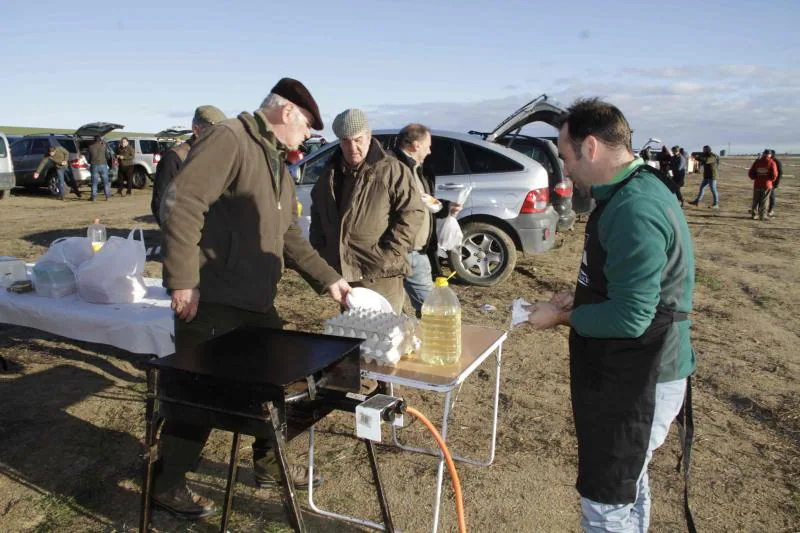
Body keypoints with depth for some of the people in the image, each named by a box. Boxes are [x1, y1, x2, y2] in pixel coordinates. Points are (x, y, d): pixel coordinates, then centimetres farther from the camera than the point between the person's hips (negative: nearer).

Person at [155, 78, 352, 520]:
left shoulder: (276, 162, 19)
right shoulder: (230, 139, -12)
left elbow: (288, 236, 22)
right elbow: (181, 202, -22)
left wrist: (328, 279, 18)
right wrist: (183, 280, -24)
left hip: (256, 301, 9)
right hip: (210, 301, -9)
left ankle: (268, 463, 36)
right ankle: (166, 483, 22)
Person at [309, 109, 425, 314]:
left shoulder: (391, 170, -7)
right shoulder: (330, 172, 12)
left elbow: (412, 212, -11)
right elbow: (317, 214, 24)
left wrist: (389, 254, -16)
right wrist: (320, 252, 13)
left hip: (380, 274, -6)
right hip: (342, 272, 7)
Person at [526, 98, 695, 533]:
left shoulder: (634, 210, -26)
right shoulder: (636, 190, 7)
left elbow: (629, 317, -28)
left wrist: (562, 317, -13)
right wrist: (578, 298, 6)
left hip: (635, 382, -10)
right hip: (628, 373, 10)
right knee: (628, 486, 25)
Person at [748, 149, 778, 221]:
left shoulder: (757, 162, 3)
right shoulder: (771, 163, -5)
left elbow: (750, 173, 1)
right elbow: (774, 174, -12)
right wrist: (772, 180, 7)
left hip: (757, 184, 2)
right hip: (767, 184, -2)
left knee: (756, 200, 12)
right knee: (764, 200, 4)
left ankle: (754, 214, 12)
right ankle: (763, 215, 2)